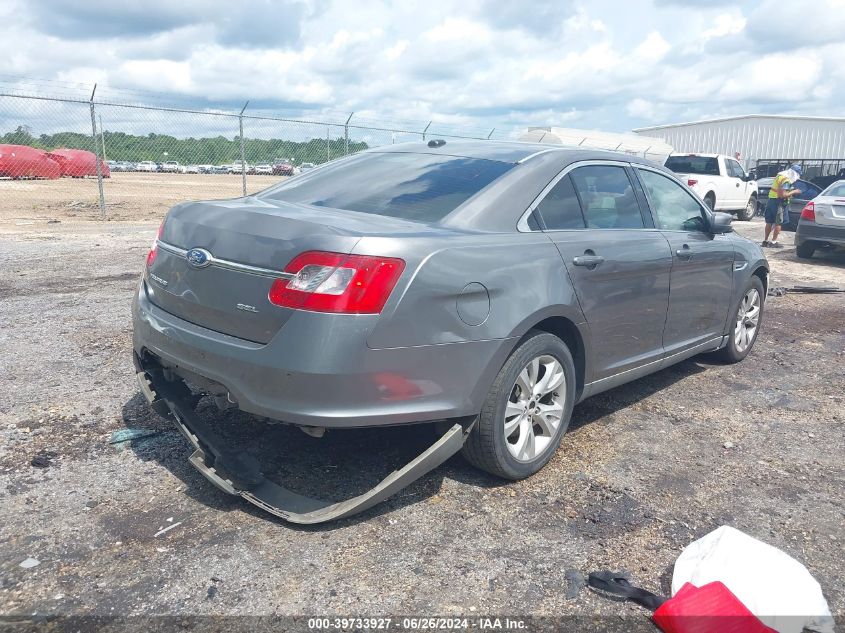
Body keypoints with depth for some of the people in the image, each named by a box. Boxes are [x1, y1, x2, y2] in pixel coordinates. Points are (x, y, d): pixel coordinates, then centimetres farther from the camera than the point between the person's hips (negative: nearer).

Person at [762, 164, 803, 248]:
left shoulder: (780, 175, 13)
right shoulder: (786, 180, -17)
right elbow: (783, 194, -23)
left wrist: (791, 190, 15)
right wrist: (793, 192, -11)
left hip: (771, 199, 9)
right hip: (778, 202, -9)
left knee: (769, 222, 13)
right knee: (778, 223, -2)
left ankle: (765, 240, 18)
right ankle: (774, 242, 0)